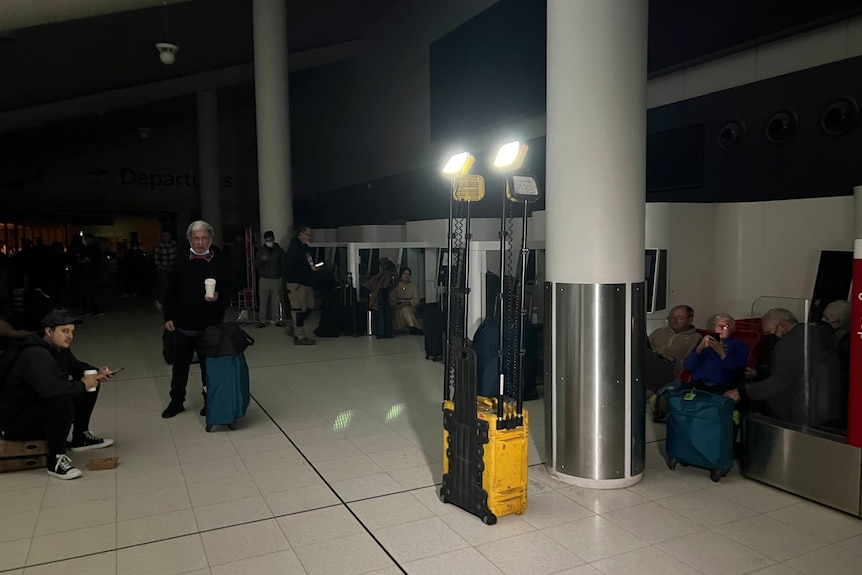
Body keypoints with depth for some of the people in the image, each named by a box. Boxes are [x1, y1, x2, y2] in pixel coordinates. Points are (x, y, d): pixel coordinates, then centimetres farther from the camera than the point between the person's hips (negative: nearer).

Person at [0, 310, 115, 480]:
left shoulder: (59, 349, 2)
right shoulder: (35, 355, -27)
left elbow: (77, 366, 19)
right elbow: (48, 388, -43)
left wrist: (96, 374, -3)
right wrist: (82, 385, -28)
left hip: (42, 406, 10)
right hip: (14, 421, -10)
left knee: (90, 385, 5)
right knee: (62, 401, -36)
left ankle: (80, 437, 16)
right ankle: (56, 459, -23)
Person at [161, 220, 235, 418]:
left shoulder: (221, 262, -4)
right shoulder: (181, 263, 0)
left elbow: (230, 290, -1)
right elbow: (171, 292, 5)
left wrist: (219, 297, -22)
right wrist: (168, 317, 2)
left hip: (210, 326, -2)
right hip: (183, 325, 2)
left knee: (209, 365, 9)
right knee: (180, 365, 13)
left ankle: (210, 401, 25)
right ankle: (176, 402, 28)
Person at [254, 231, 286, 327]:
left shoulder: (279, 250, 5)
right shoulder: (261, 250, 6)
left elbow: (284, 264, 5)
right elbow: (256, 265, 3)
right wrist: (262, 260, -17)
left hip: (276, 279, 0)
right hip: (264, 279, 0)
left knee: (276, 301, -3)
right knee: (263, 300, -3)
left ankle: (276, 319, 5)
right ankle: (262, 320, 3)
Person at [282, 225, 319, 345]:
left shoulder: (305, 247, 17)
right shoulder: (294, 248, -13)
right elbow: (292, 267, -19)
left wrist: (314, 266, 6)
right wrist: (310, 268, -18)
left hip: (306, 282, 10)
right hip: (296, 282, -10)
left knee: (309, 306, 13)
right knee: (299, 308, -5)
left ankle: (294, 329, 27)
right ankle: (299, 336, 1)